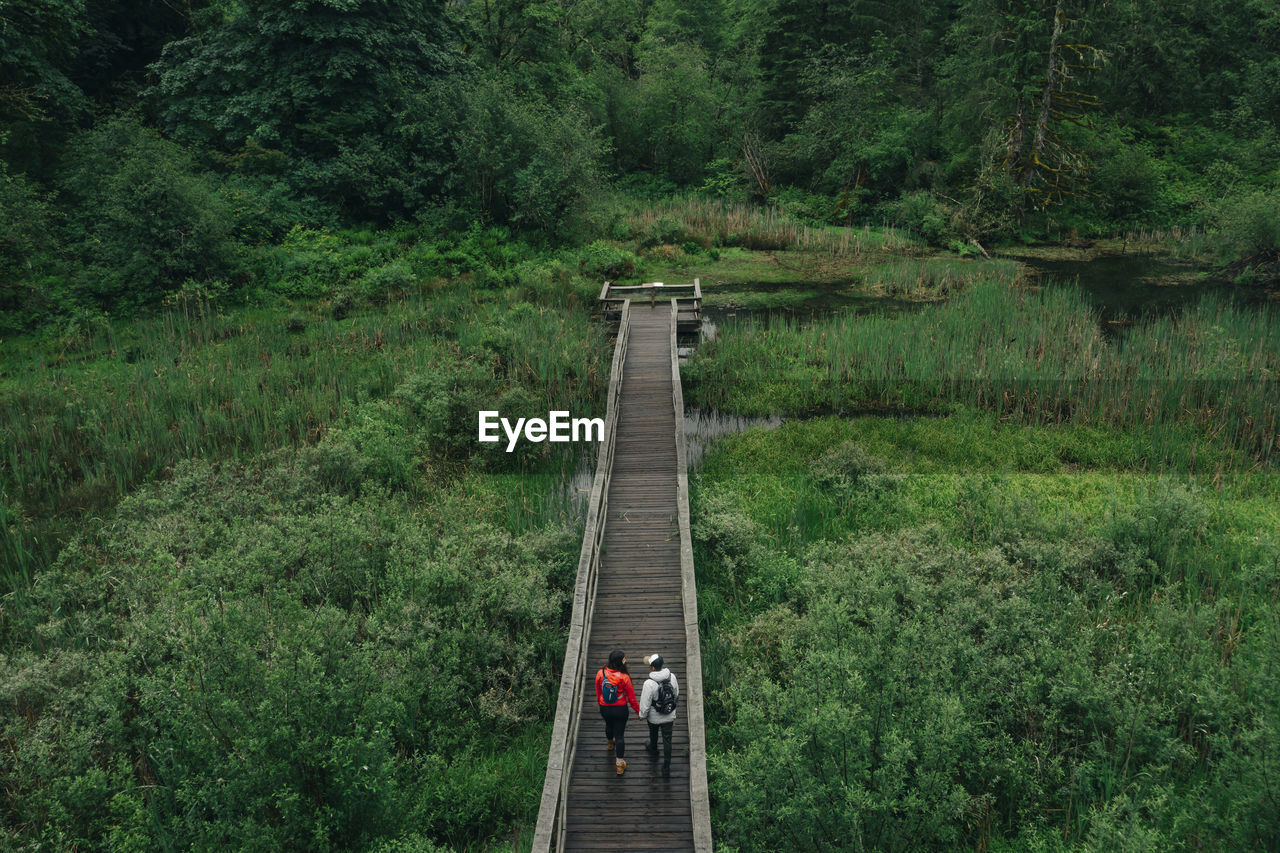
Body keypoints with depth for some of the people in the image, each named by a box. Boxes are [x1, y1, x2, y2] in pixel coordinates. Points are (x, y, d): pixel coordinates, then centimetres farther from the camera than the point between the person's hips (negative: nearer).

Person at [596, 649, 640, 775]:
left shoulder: (600, 674, -18)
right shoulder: (624, 678, -26)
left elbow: (598, 693, 0)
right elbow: (631, 698, -14)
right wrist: (638, 711, 2)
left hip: (604, 709, 4)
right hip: (620, 709, -4)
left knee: (609, 725, 33)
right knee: (619, 735, 11)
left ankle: (610, 743, 63)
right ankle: (619, 763, 19)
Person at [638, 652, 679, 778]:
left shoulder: (649, 683, -33)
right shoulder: (672, 677, -18)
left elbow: (645, 703, -22)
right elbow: (676, 694, 1)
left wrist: (642, 714, -2)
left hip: (654, 716, -2)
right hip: (669, 715, 2)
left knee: (653, 733, 29)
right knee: (667, 740, 14)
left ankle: (653, 749, 57)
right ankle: (666, 767, 19)